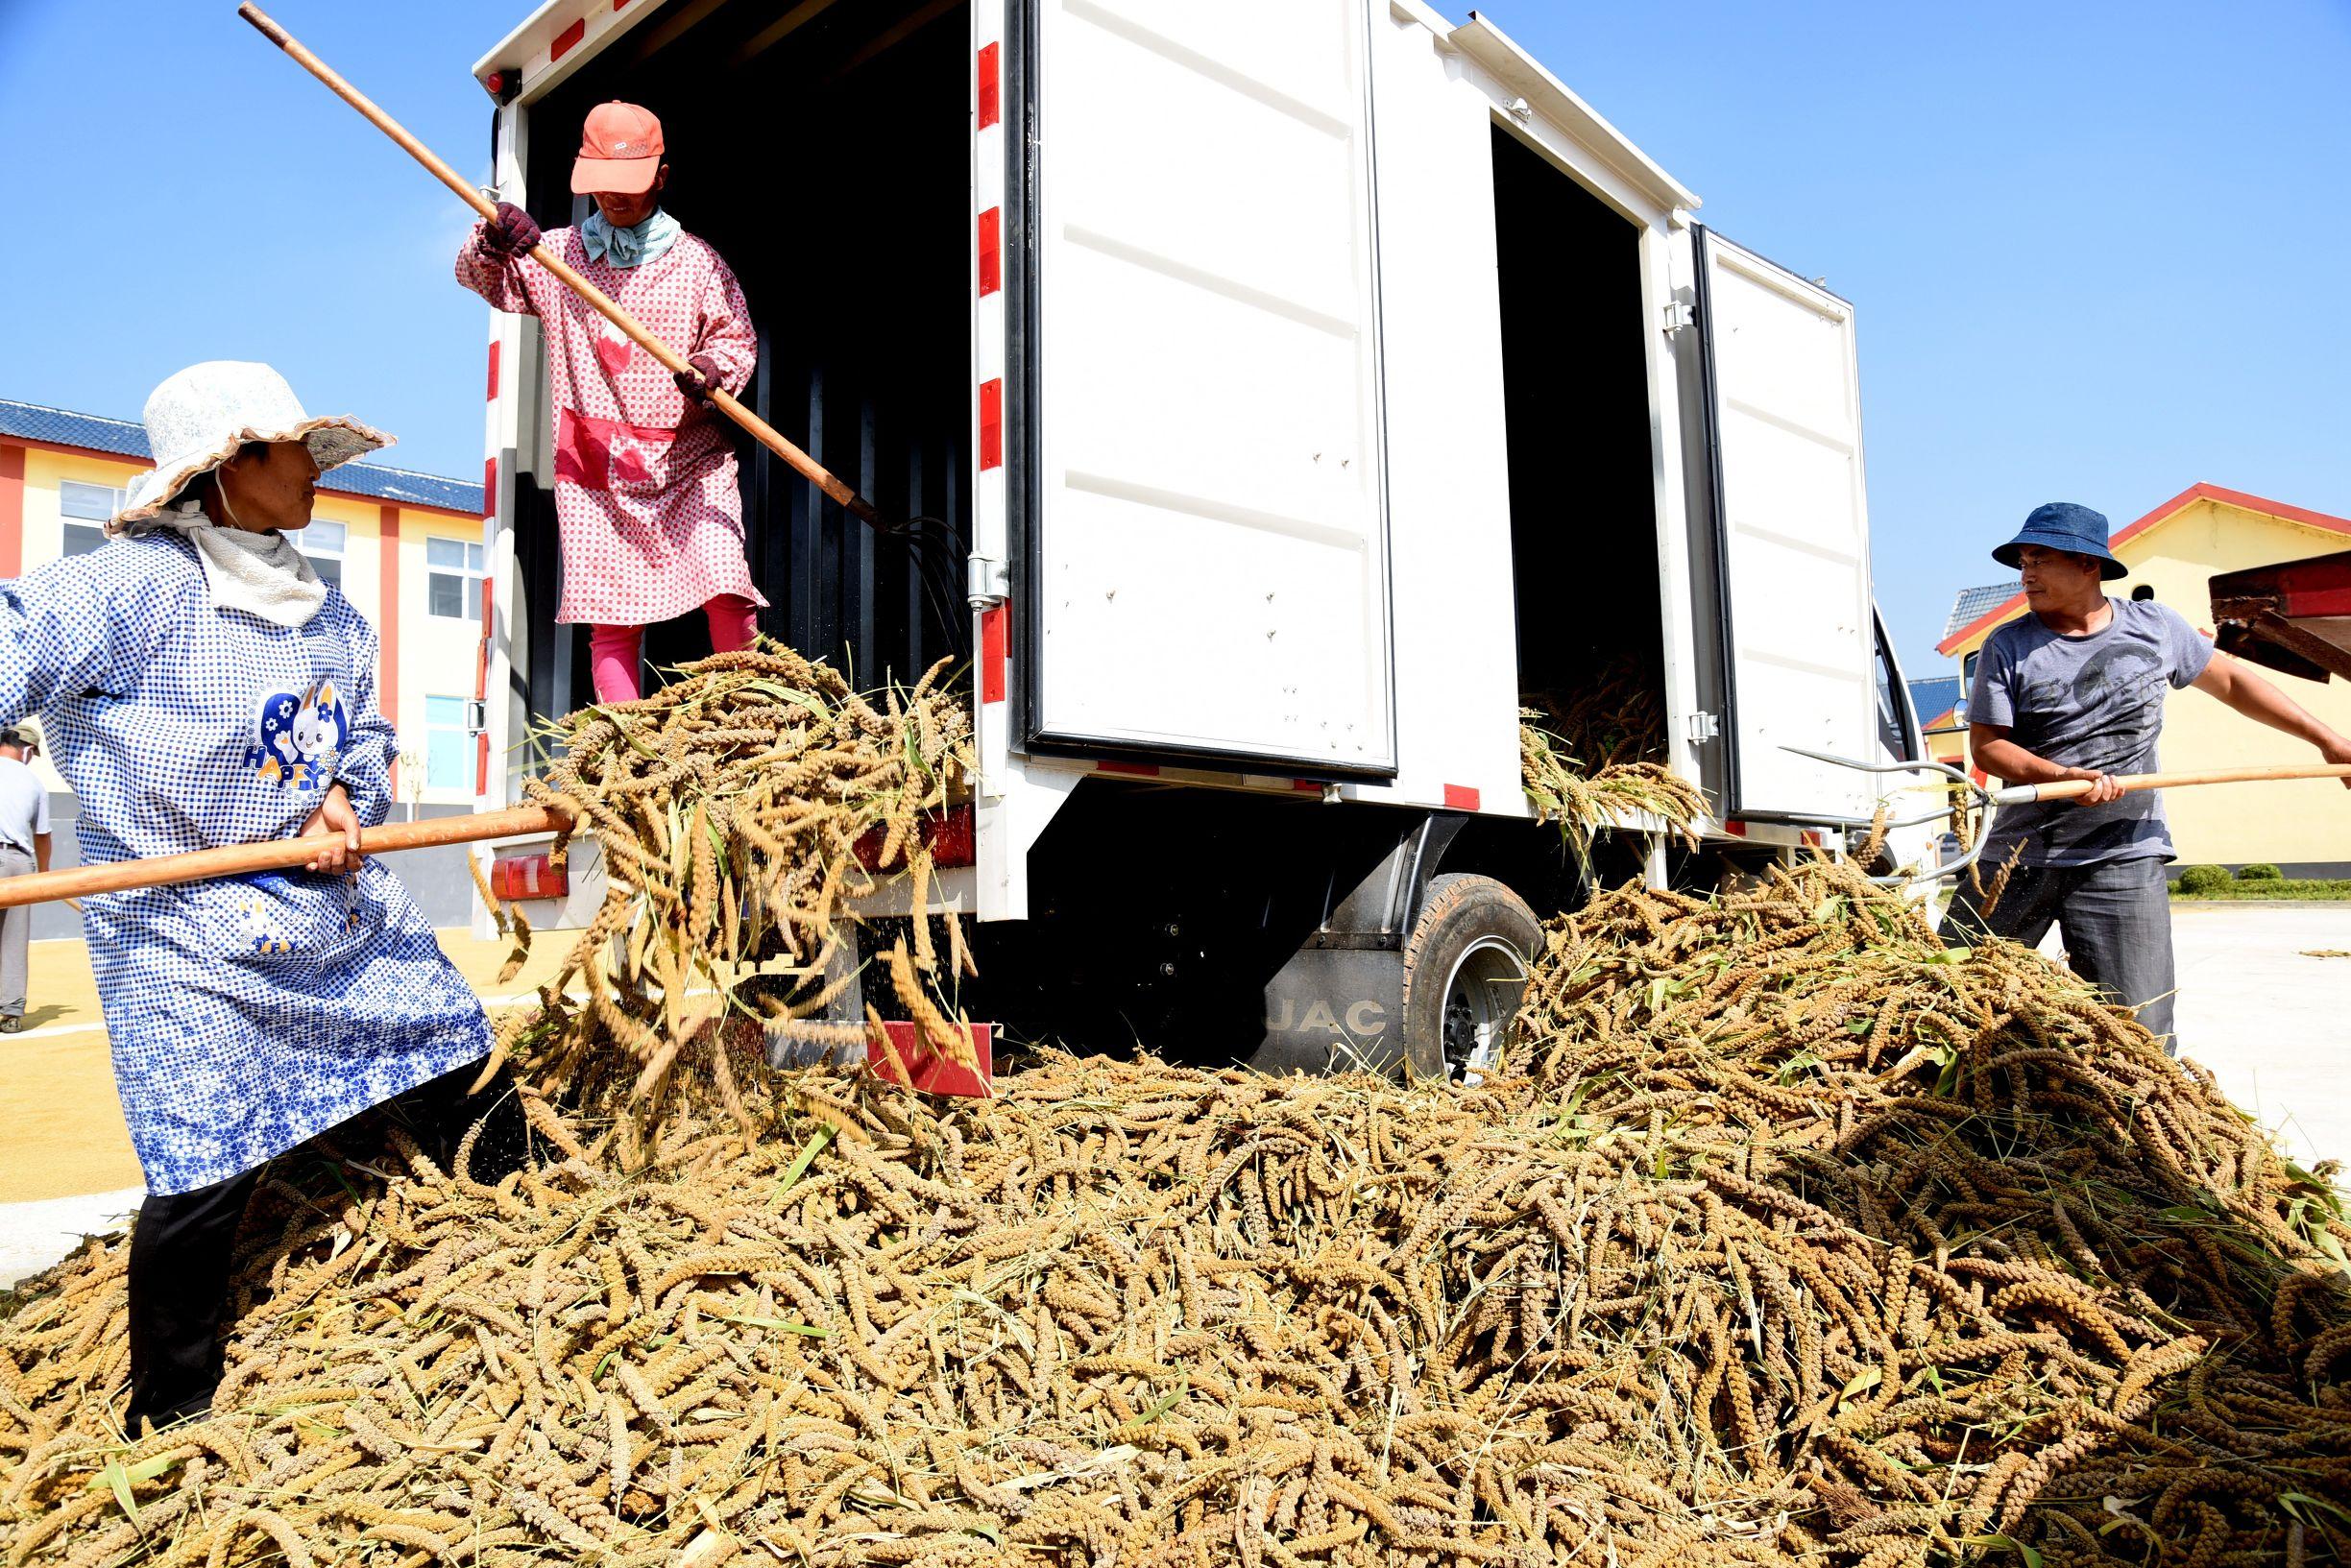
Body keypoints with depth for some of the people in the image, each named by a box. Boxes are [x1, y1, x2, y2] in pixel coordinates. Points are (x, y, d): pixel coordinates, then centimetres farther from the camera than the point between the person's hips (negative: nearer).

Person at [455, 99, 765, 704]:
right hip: (595, 471, 1)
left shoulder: (697, 260, 8)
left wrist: (713, 370, -15)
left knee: (726, 594, -18)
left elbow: (739, 338, 8)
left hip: (691, 459, -1)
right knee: (611, 621, -4)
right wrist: (493, 241, -8)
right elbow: (481, 279, 15)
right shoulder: (557, 253, 14)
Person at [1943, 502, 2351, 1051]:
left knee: (2141, 1035, -5)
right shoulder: (2008, 647, 1)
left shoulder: (2155, 626, 7)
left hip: (2123, 861, 0)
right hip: (2019, 856, 0)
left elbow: (2229, 680, 22)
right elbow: (1985, 744, -4)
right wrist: (2064, 776, -20)